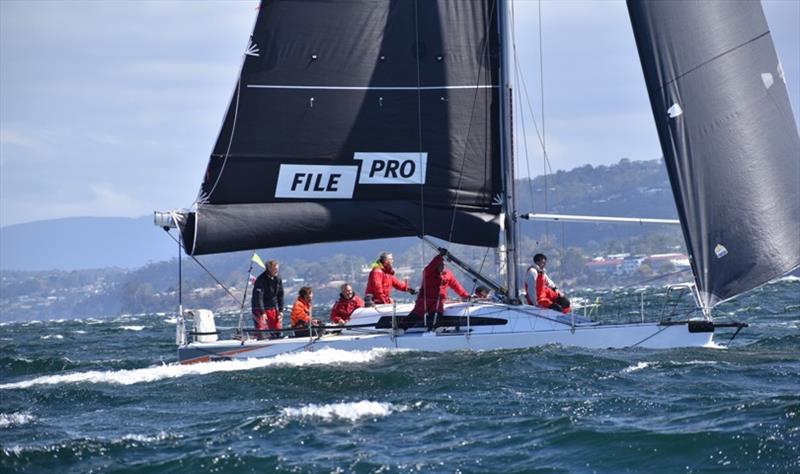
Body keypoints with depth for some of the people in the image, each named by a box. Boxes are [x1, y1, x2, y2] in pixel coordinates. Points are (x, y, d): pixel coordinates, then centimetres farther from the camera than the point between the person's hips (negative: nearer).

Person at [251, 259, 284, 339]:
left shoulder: (278, 278, 1)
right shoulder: (261, 279, -19)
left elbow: (280, 295, 8)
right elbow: (258, 297, -24)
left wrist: (281, 311, 1)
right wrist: (262, 313, -29)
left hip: (273, 308, 6)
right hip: (259, 308, -6)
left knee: (277, 329, 4)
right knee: (260, 330, -13)